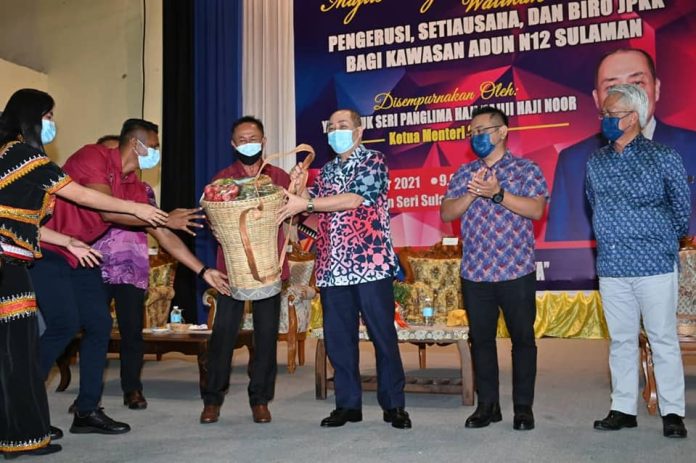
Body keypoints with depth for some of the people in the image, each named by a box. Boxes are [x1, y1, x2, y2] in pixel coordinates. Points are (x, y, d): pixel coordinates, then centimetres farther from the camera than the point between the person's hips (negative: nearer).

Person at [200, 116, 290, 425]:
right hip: (232, 266, 0)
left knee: (267, 333, 3)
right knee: (223, 331, 0)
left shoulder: (279, 178, 9)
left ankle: (260, 399, 15)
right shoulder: (221, 179, 9)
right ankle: (212, 399, 12)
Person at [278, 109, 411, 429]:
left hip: (370, 265, -6)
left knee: (383, 335, 1)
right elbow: (316, 216, 16)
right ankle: (348, 404, 19)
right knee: (338, 339, 8)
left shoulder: (373, 162, 0)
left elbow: (354, 199, -16)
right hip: (332, 268, 6)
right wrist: (299, 187, -2)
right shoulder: (326, 171, 19)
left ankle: (394, 405, 12)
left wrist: (306, 203, -17)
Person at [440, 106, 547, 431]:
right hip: (474, 273, 4)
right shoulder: (464, 174, 12)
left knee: (522, 338, 5)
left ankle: (523, 406, 18)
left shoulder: (526, 169, 1)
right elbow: (446, 213, 3)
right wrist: (471, 193, -13)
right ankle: (487, 404, 21)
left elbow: (536, 210, -13)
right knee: (481, 339, 9)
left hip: (516, 272, -3)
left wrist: (497, 193, -21)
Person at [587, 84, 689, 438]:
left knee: (663, 339, 2)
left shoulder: (663, 156, -3)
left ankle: (672, 413, 13)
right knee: (621, 340, 10)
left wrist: (661, 242, 11)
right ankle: (623, 409, 19)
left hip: (655, 264, -4)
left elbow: (682, 209, 4)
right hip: (611, 266, 4)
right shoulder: (595, 162, 9)